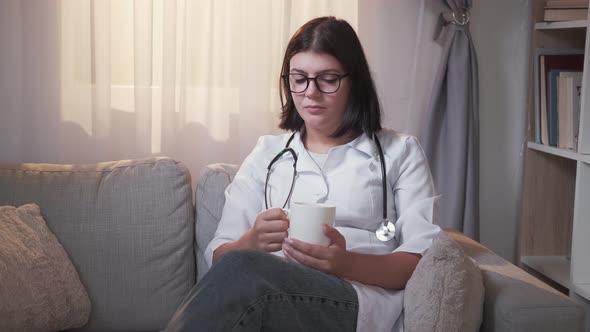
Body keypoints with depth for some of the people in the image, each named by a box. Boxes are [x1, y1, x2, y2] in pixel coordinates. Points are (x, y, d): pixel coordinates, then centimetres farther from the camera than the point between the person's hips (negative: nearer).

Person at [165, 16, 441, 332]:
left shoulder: (400, 152, 14)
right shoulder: (267, 152, 20)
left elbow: (425, 259, 2)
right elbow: (219, 256, 12)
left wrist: (348, 263, -18)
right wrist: (252, 243, -13)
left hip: (362, 304, -2)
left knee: (241, 273, -34)